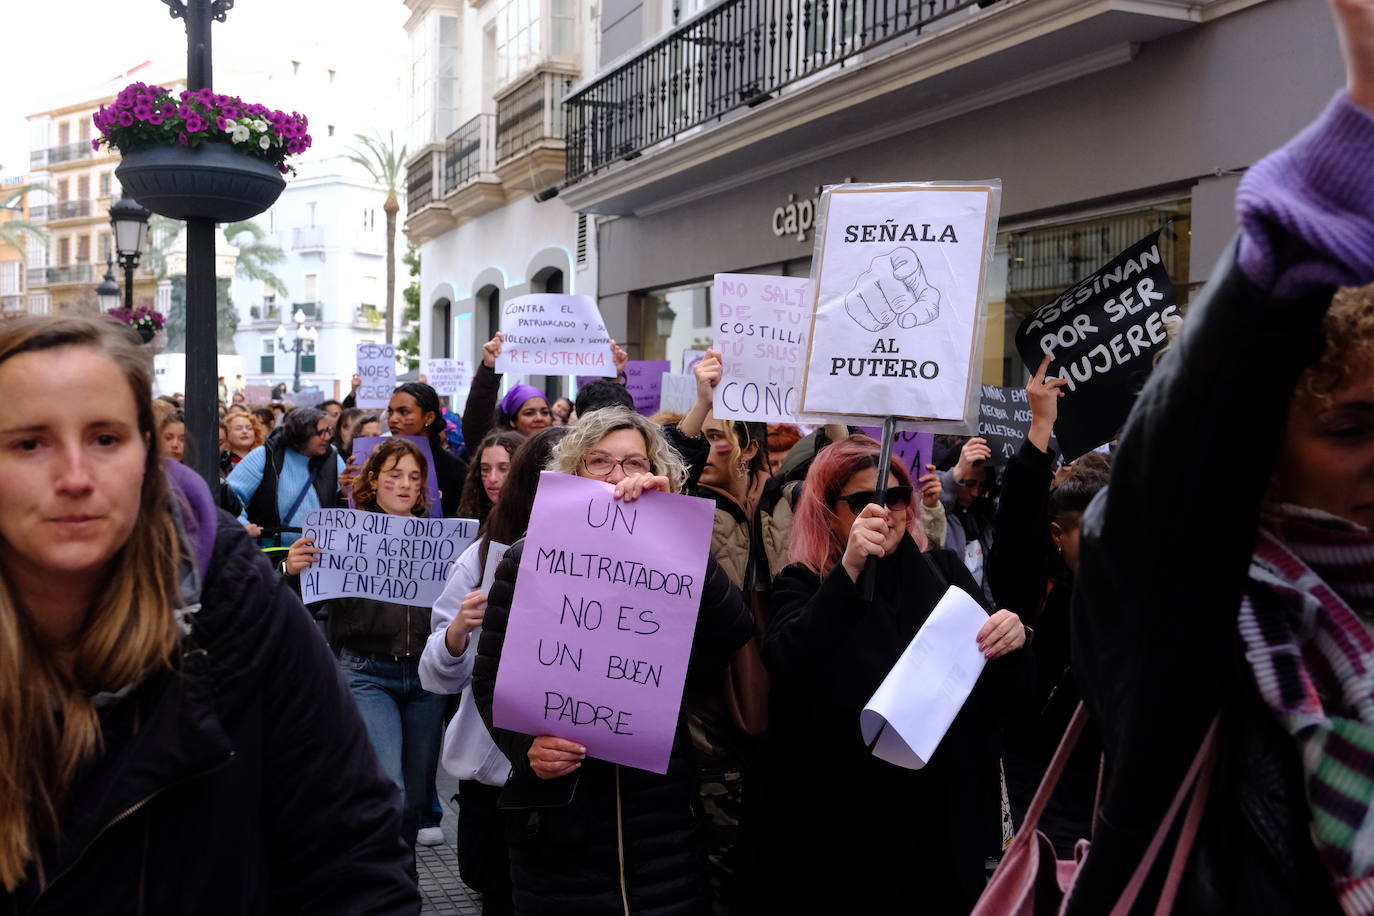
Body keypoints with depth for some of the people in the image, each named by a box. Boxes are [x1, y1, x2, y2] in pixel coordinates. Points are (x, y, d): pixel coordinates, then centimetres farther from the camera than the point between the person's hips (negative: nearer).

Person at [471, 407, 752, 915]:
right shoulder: (529, 560, 1)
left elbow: (734, 633, -14)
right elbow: (490, 680, 2)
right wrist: (525, 745, -17)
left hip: (661, 811, 1)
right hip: (557, 811, -1)